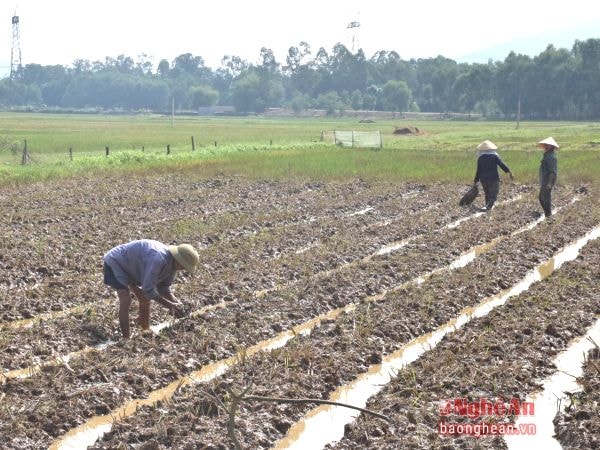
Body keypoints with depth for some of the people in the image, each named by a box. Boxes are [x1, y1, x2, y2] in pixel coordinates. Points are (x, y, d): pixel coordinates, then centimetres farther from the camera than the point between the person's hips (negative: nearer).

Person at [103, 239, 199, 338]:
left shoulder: (172, 263, -9)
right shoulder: (158, 259, -40)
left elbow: (164, 288, 2)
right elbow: (148, 290, -37)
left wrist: (175, 302, -16)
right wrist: (170, 305, -30)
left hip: (131, 266, 9)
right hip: (115, 263, -9)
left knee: (145, 300, 10)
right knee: (125, 300, -21)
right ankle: (126, 339, -14)